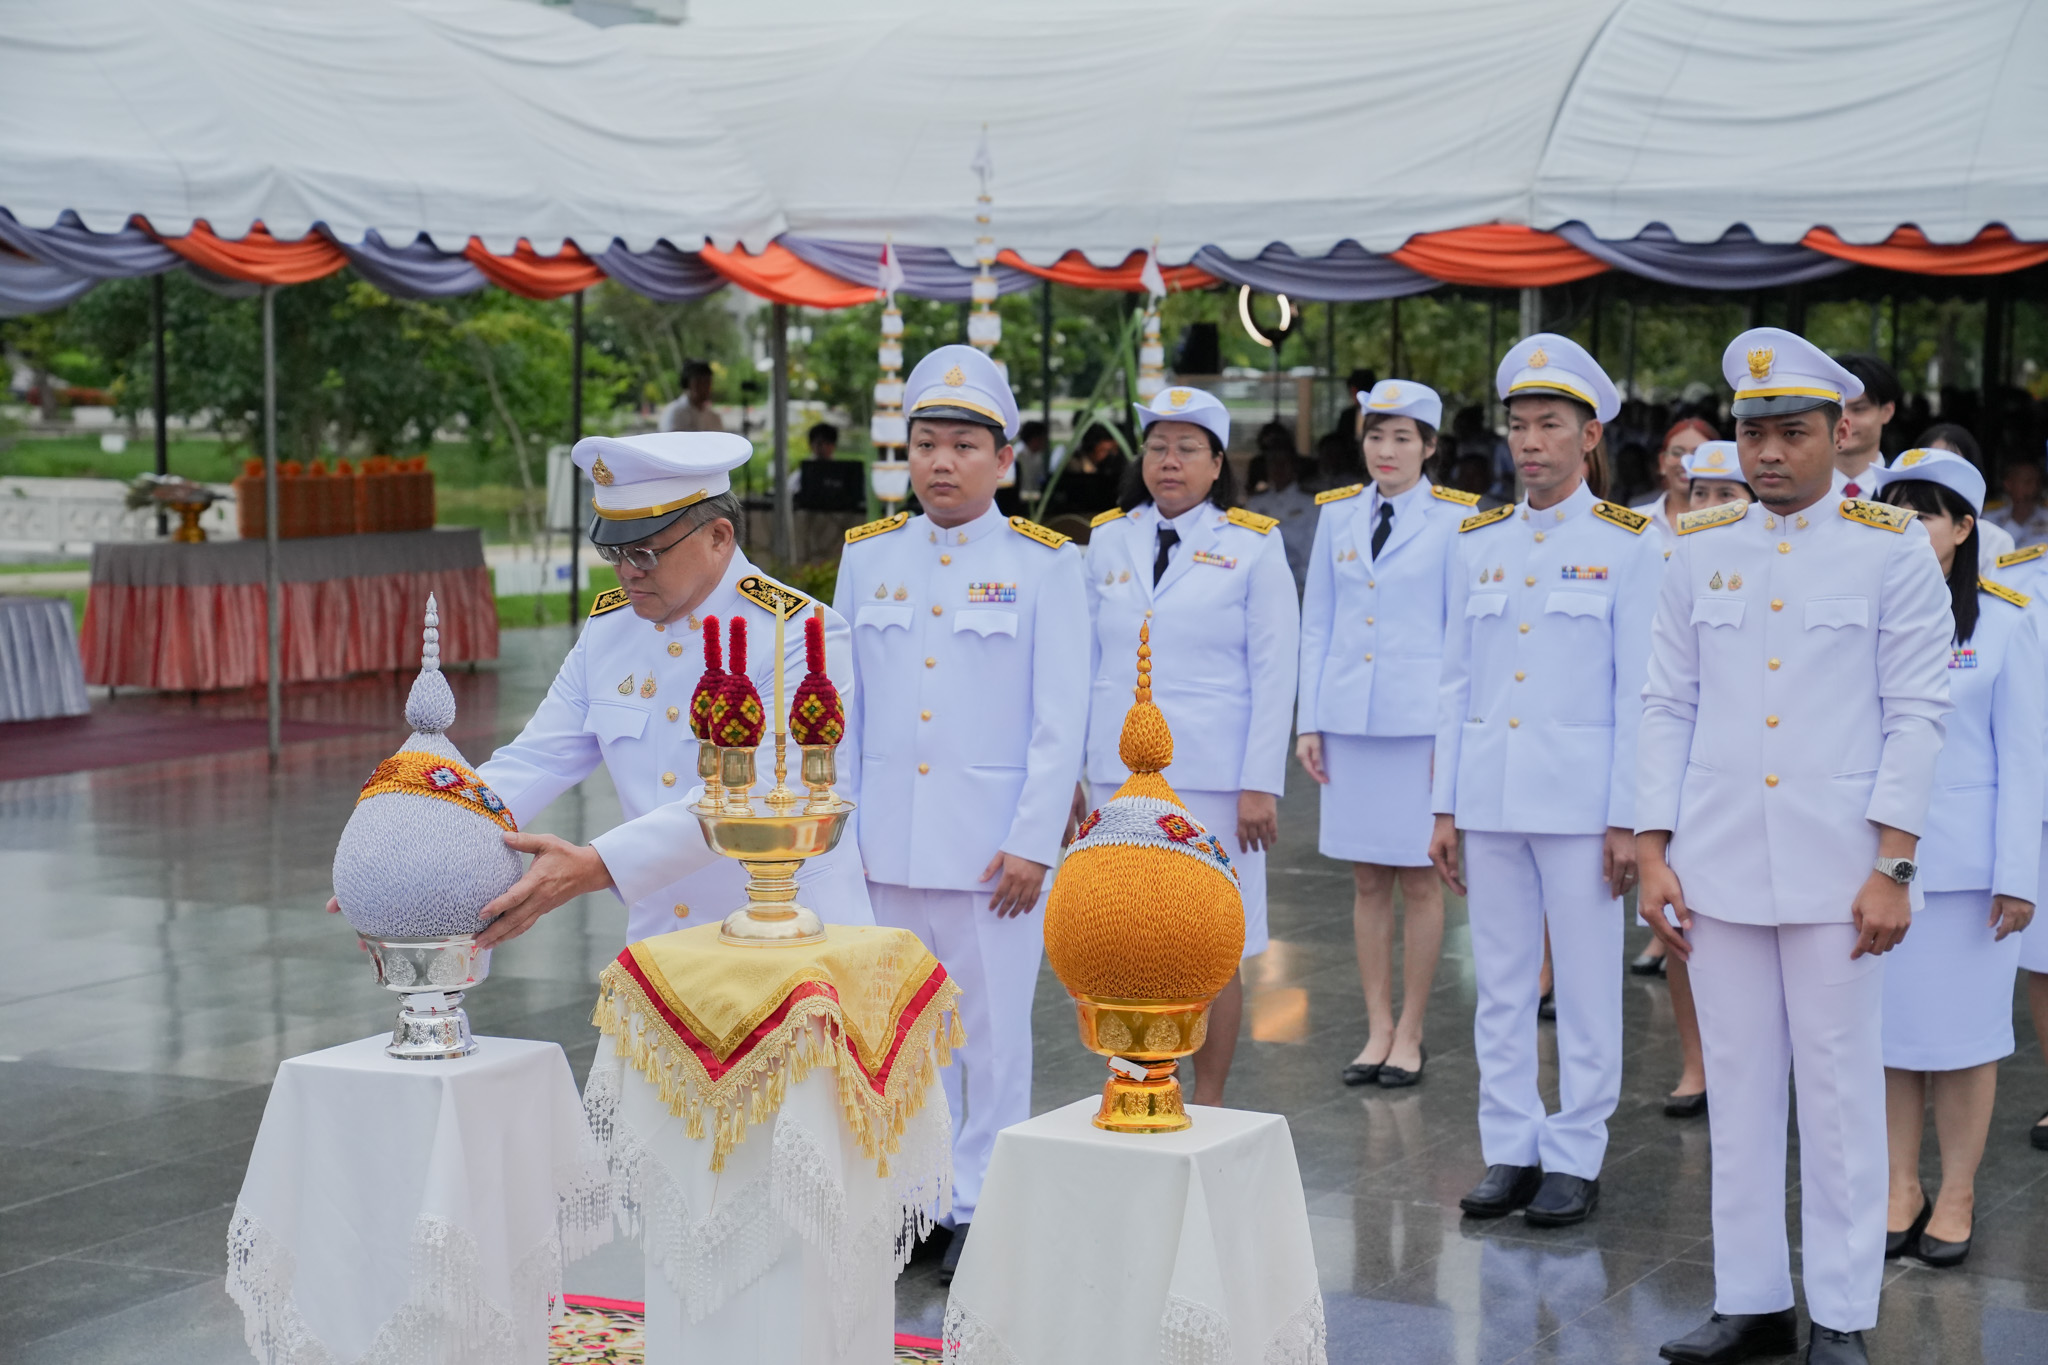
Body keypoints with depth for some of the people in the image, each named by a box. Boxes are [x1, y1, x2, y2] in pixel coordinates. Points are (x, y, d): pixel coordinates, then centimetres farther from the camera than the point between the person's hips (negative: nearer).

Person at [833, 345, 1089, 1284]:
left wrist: (1033, 844, -10)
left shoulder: (1044, 564, -2)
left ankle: (983, 1205, 15)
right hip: (886, 842, 3)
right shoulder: (868, 556, 7)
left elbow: (1061, 719, -4)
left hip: (991, 843, -3)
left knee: (993, 1028, 4)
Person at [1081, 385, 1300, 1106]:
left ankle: (1206, 1109, 14)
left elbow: (1274, 675, -3)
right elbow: (1086, 662, 14)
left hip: (1213, 777, -3)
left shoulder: (1253, 546, 0)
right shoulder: (1108, 540, 10)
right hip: (1120, 774, 3)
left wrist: (1261, 784, -10)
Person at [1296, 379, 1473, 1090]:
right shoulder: (1337, 513, 8)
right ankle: (1377, 1027, 16)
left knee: (1418, 877, 2)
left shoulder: (1456, 519, -2)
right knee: (1367, 879, 8)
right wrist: (1309, 721, 7)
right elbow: (1317, 624, 12)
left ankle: (1410, 1033, 12)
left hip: (1422, 720, -3)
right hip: (1349, 720, 4)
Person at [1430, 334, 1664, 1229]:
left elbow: (1639, 692, -5)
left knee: (1587, 987, 2)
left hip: (1579, 799, -4)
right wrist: (1444, 808, 8)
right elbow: (1456, 682, 11)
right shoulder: (1476, 544, 9)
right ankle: (1510, 1150, 18)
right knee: (1500, 986, 9)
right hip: (1489, 797, 4)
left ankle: (1575, 1160, 12)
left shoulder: (1628, 545, -3)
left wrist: (1627, 819, -9)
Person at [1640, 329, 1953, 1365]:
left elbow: (1917, 716, -3)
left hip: (1834, 871, -3)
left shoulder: (1894, 549, -1)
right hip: (1718, 868, 3)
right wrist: (1652, 852, 3)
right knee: (1737, 1087, 8)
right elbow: (1667, 708, 9)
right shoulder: (1700, 551, 8)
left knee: (1841, 1092, 2)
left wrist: (1893, 867, -9)